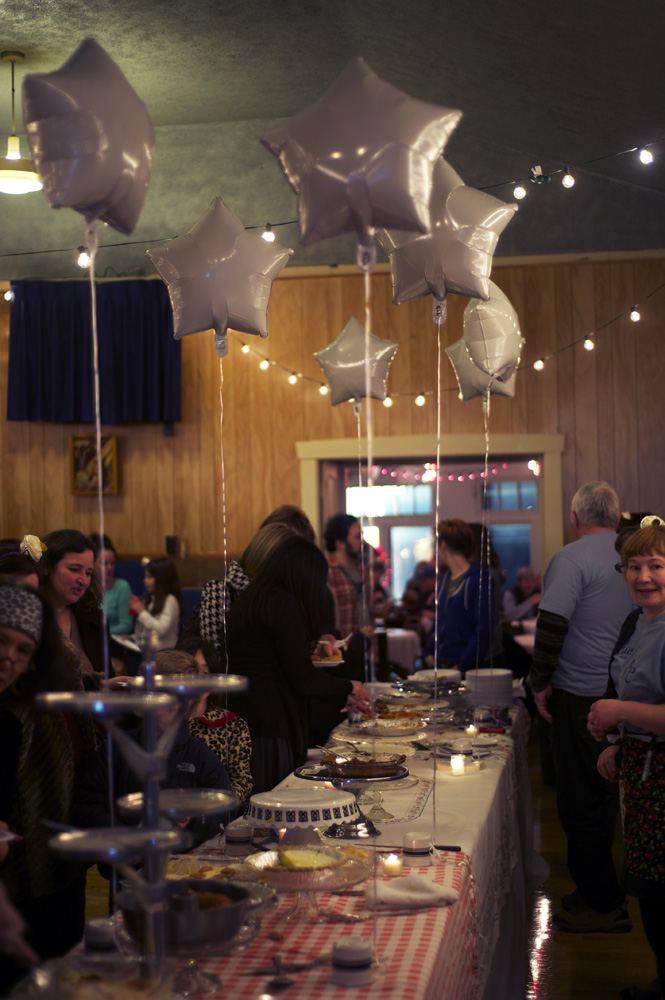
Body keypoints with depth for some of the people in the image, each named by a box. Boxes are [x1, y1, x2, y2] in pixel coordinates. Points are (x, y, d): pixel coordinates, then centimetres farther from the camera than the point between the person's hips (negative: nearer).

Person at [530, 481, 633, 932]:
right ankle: (597, 889, 24)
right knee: (608, 795, 15)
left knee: (582, 801, 1)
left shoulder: (572, 558, -12)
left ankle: (603, 903, 7)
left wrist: (541, 682, -8)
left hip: (582, 695, -7)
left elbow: (552, 624, -18)